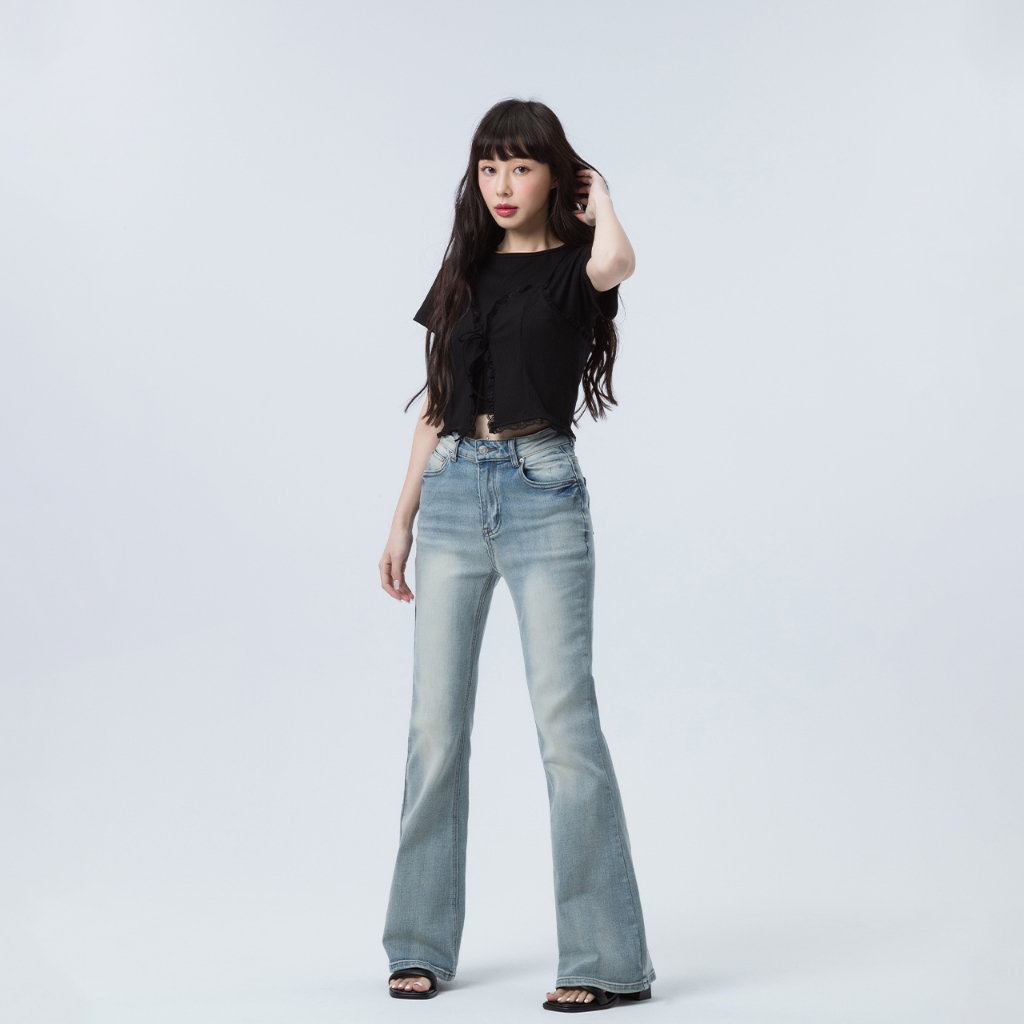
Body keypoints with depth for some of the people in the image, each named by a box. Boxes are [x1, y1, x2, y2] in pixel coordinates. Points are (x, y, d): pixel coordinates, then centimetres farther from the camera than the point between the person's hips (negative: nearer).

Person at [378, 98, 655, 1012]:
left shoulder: (573, 266, 0)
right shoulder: (464, 271, 15)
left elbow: (616, 261, -27)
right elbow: (435, 404, 16)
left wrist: (597, 194, -5)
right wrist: (403, 521, 13)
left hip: (542, 494, -5)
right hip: (452, 495, 5)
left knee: (566, 722, -8)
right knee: (436, 722, 5)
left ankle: (609, 960, -2)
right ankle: (422, 945, 16)